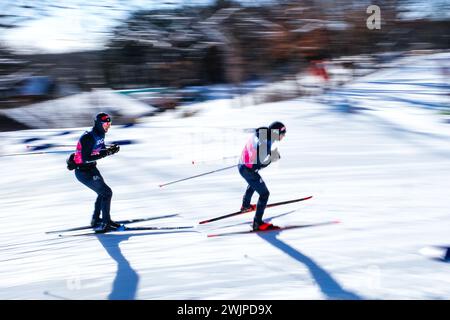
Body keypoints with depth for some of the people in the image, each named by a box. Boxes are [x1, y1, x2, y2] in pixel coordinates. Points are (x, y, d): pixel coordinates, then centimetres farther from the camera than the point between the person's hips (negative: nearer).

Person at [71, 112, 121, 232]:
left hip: (91, 168, 10)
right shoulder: (88, 138, -27)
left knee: (103, 192, 19)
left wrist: (111, 149, -7)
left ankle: (96, 220, 32)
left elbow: (101, 149, 14)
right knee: (106, 192, -9)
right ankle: (105, 223, -3)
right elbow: (86, 158, -30)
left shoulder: (100, 135, 0)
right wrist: (105, 153, -32)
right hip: (83, 172, -10)